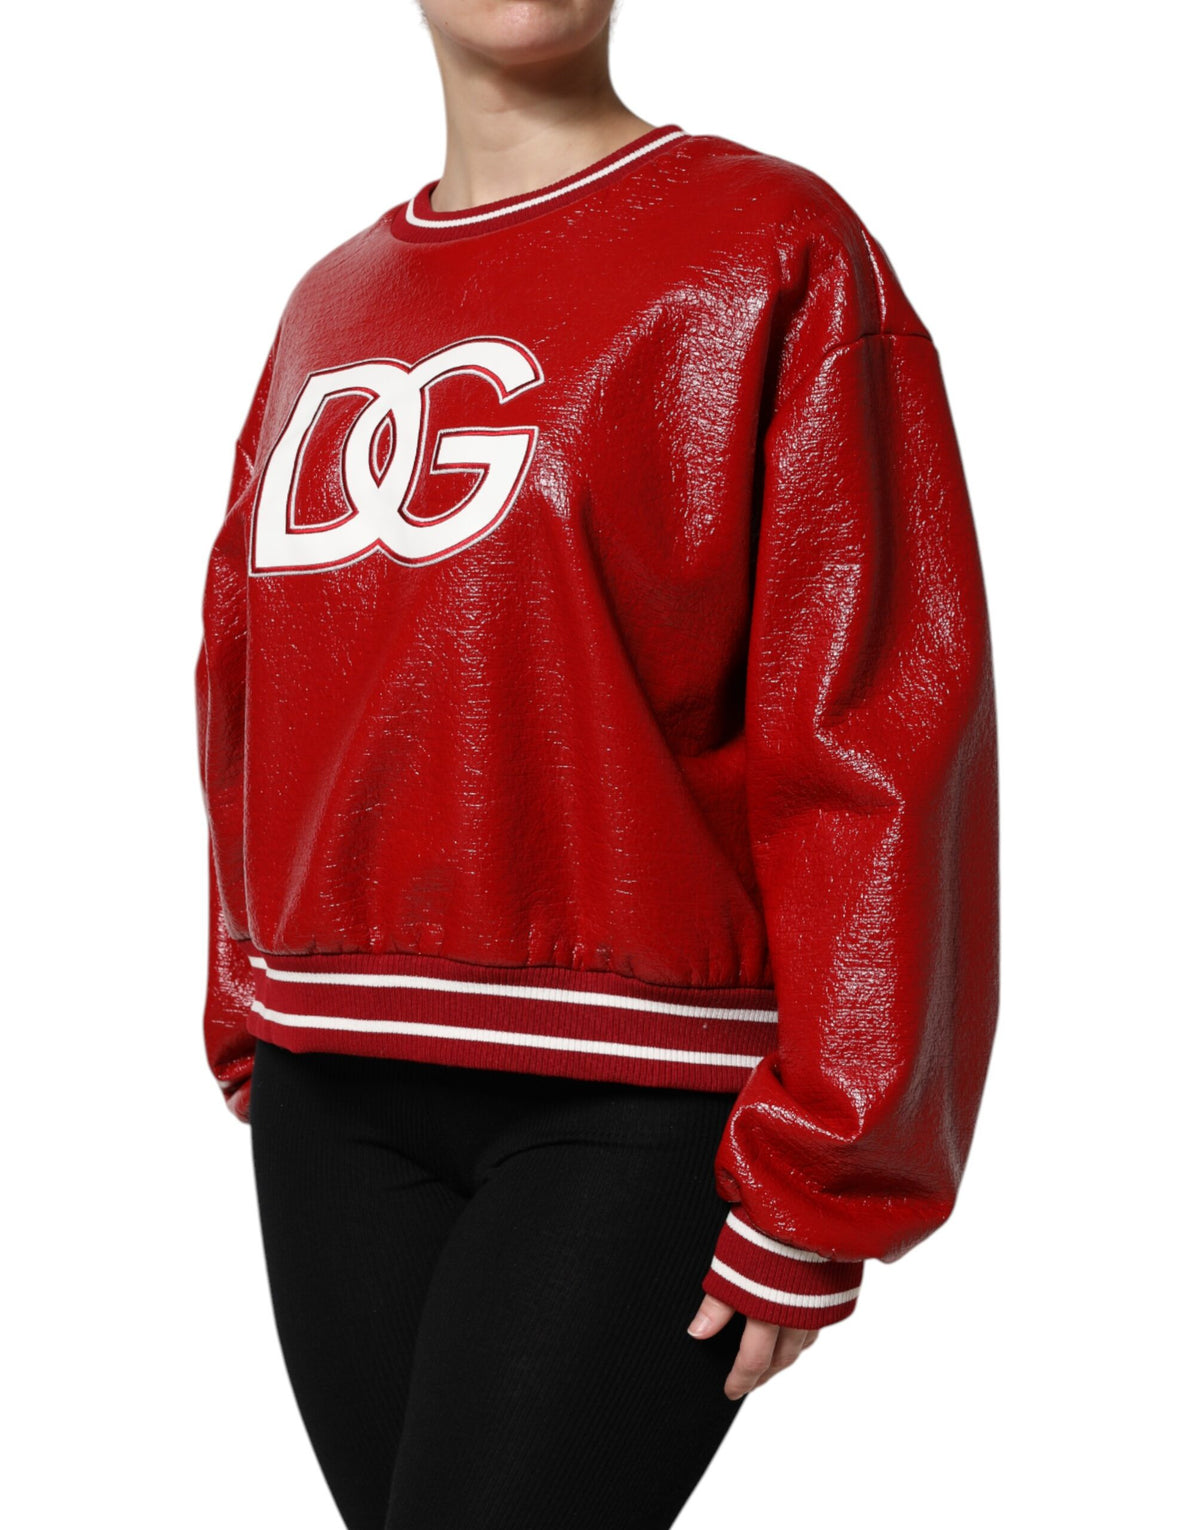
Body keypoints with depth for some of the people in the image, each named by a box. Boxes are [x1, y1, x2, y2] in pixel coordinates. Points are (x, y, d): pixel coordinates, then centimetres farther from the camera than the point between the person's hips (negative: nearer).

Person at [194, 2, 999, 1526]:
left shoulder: (774, 252, -4)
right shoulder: (327, 308, 14)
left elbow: (880, 721, -10)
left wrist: (817, 1185, -13)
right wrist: (250, 1026, 15)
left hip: (627, 1107, -5)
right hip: (334, 1098, 6)